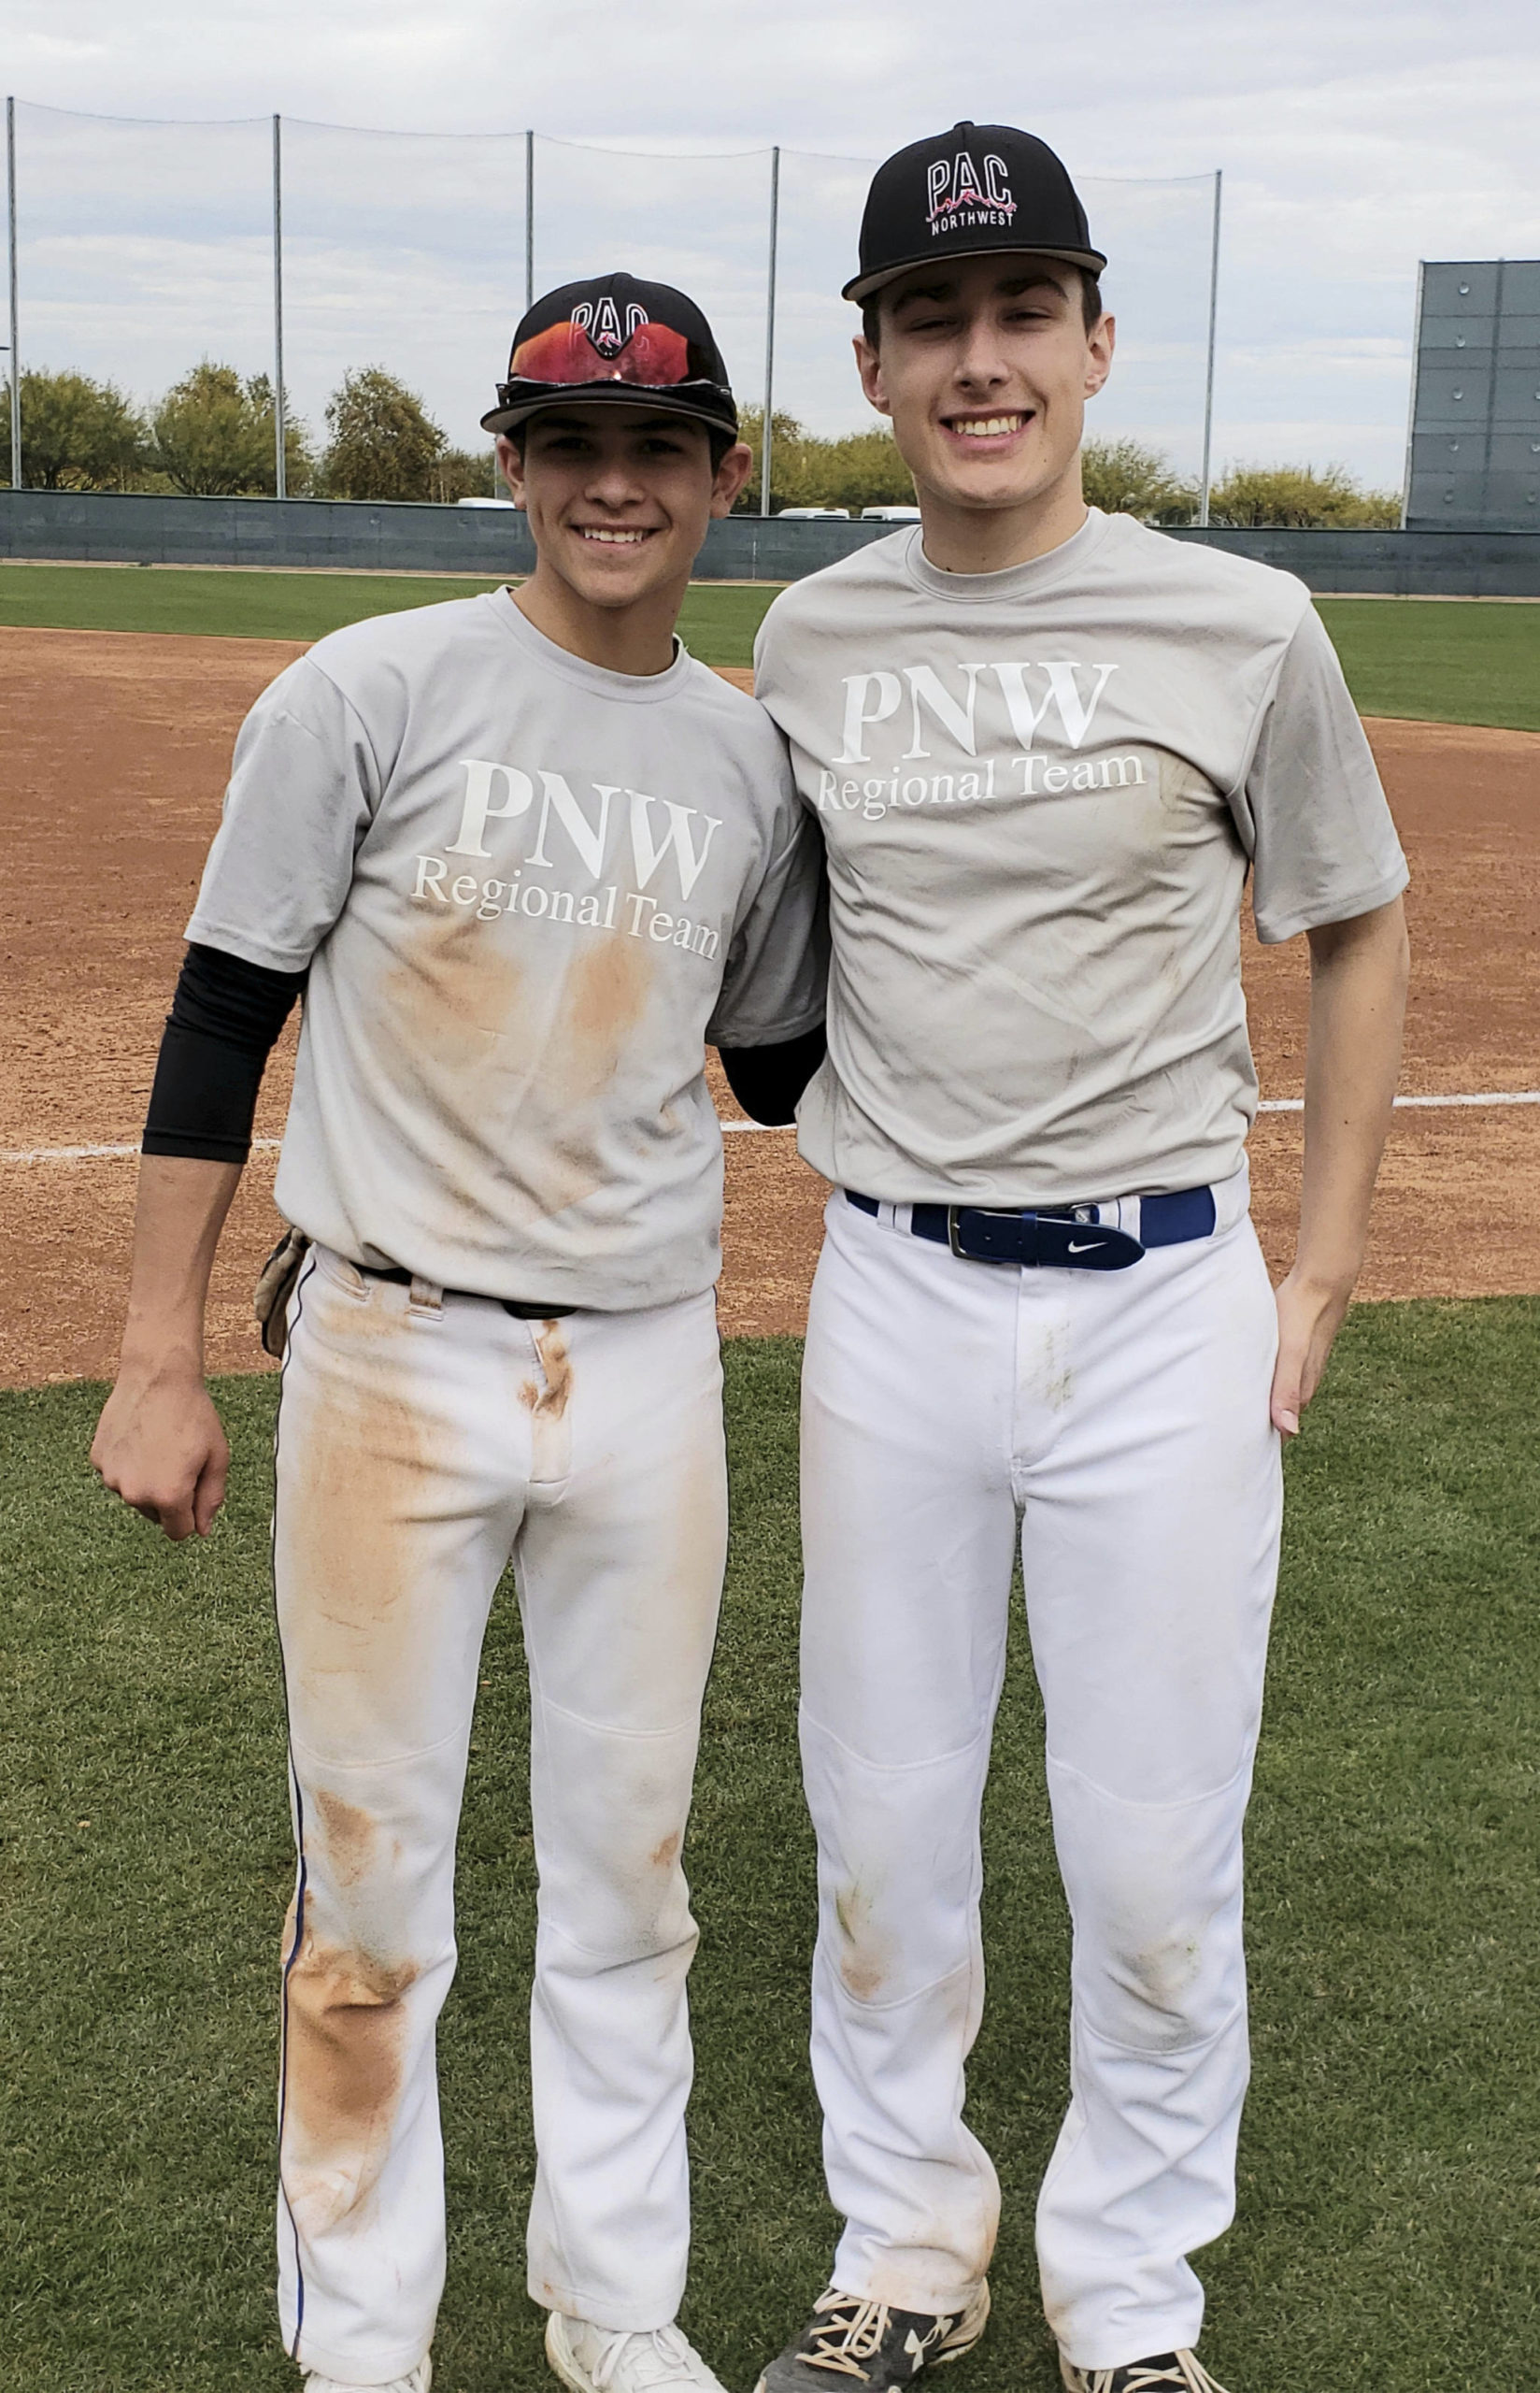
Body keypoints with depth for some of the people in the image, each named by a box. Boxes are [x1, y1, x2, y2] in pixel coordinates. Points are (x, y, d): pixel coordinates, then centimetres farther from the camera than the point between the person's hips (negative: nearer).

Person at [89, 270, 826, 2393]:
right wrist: (160, 1365, -7)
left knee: (628, 1863, 14)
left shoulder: (753, 762, 6)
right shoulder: (372, 694, -6)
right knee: (373, 1872, 7)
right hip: (395, 1358, -3)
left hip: (649, 1373, 4)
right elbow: (223, 1024, -5)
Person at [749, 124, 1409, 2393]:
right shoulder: (807, 634, 4)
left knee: (1153, 1845, 6)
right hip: (890, 1302, 3)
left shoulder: (1244, 630, -5)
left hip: (1163, 1301, -2)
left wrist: (1322, 1275, 2)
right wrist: (856, 1180, 8)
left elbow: (1361, 935, 6)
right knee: (881, 1817, 13)